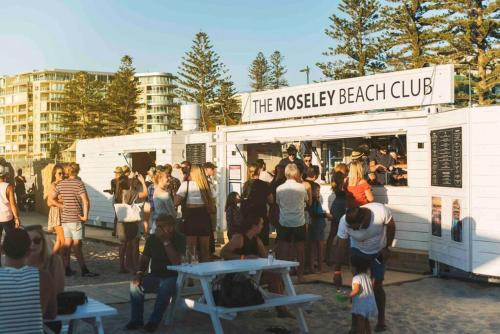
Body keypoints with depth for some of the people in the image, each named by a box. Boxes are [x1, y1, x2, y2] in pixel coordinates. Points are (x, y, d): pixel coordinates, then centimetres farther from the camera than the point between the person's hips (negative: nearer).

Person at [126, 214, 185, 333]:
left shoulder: (179, 239, -12)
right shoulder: (152, 239, 0)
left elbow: (176, 261, -25)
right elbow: (145, 259, 11)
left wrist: (166, 241, -28)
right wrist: (140, 273, -9)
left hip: (172, 277, -4)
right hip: (154, 276, 4)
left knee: (165, 288, -37)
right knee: (135, 285, -23)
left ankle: (154, 321, -21)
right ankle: (136, 319, -9)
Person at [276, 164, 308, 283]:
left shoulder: (279, 189, -7)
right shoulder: (301, 187, -8)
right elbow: (306, 200, 9)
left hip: (284, 223, 0)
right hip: (299, 222, 0)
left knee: (284, 250, 7)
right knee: (300, 250, 10)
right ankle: (300, 275, 16)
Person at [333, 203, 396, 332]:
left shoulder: (381, 211, -37)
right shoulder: (344, 222, -33)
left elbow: (391, 226, -15)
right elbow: (341, 248, -22)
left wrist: (387, 248, -11)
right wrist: (337, 271, -22)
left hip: (378, 252, -1)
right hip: (358, 252, 1)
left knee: (377, 286, -2)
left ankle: (381, 319, 15)